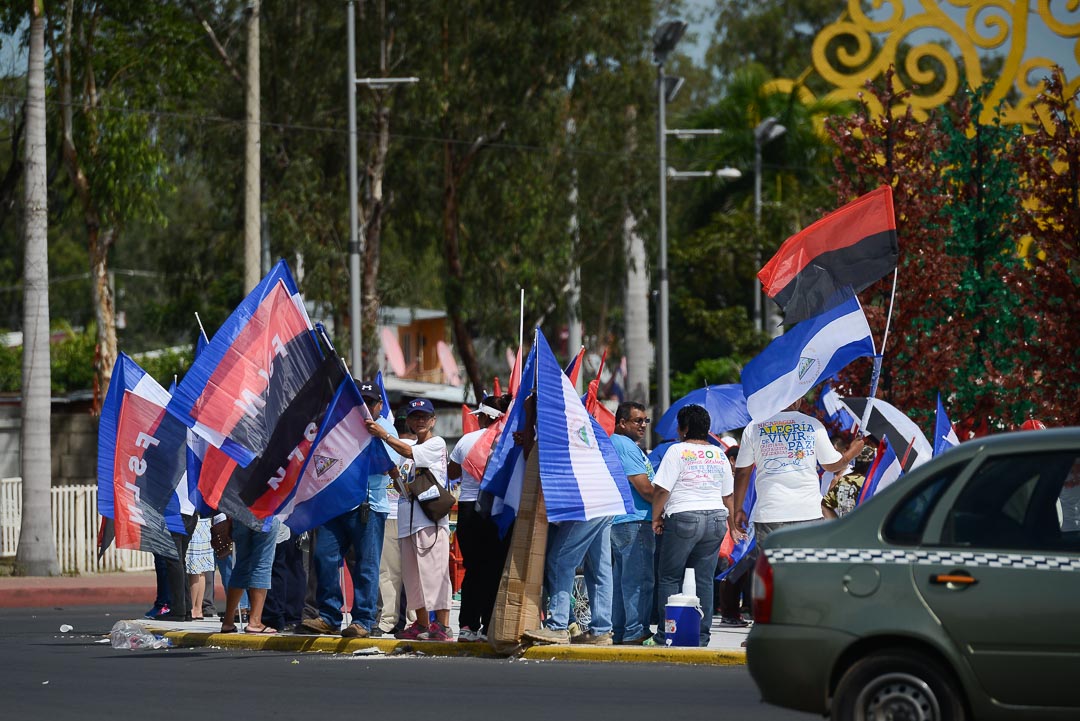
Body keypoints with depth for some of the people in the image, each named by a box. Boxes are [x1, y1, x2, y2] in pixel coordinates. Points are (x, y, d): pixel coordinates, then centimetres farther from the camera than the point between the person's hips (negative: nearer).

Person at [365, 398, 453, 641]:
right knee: (413, 575, 8)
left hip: (431, 519, -8)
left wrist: (383, 434, -19)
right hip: (409, 520, 8)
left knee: (434, 571, -13)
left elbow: (408, 452, -17)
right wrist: (397, 476, 5)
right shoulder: (412, 447, 22)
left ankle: (442, 626, -17)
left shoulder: (436, 444, 1)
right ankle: (421, 625, 14)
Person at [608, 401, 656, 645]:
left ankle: (617, 632, 17)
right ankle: (636, 632, -11)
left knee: (621, 578, 13)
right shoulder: (625, 445, -12)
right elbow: (645, 489, -16)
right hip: (633, 520, -11)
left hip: (617, 521, 11)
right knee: (639, 579, -10)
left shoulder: (612, 443, 21)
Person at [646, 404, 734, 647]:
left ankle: (665, 634, -3)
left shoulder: (678, 451, -5)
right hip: (716, 518, 5)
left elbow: (661, 490, -9)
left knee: (669, 578, 1)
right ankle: (701, 635, 4)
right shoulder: (719, 455, 13)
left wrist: (656, 518, 1)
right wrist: (730, 520, 25)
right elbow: (728, 495, 16)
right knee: (704, 580, 6)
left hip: (684, 518, -5)